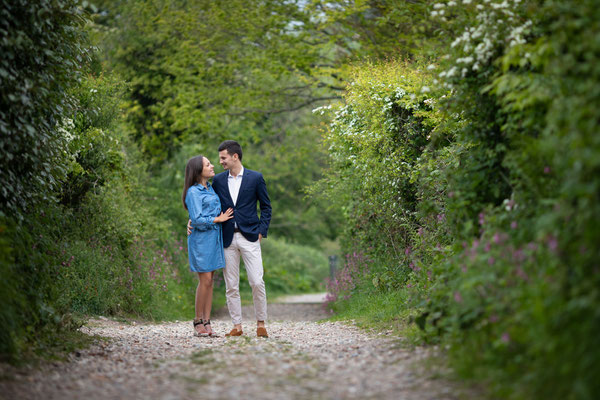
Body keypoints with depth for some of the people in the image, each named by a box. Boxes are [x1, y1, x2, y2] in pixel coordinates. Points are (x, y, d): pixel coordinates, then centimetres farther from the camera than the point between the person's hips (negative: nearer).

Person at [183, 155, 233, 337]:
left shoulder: (210, 187, 14)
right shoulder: (193, 192, -11)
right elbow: (197, 219, -16)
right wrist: (219, 219, -9)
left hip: (214, 238, 8)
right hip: (201, 238, -8)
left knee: (209, 281, 6)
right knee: (205, 280, -8)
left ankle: (207, 322, 8)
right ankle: (198, 322, 1)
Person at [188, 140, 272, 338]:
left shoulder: (255, 178, 2)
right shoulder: (218, 180, 9)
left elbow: (266, 207, 6)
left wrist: (261, 231, -3)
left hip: (249, 237, -3)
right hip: (227, 238, 3)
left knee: (257, 282, -8)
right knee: (231, 286, 3)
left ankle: (261, 324, 5)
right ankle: (237, 326, 11)